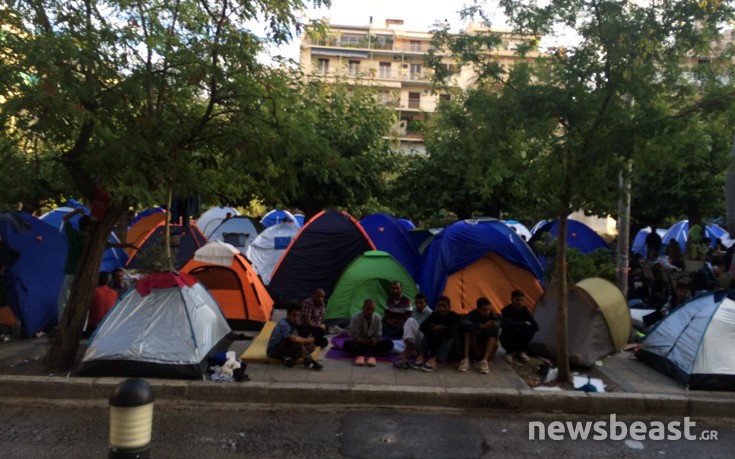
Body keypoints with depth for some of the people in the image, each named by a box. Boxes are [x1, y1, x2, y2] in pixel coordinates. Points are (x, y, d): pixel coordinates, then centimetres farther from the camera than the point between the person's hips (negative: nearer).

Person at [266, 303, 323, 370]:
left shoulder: (295, 324, 0)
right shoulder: (283, 324, -27)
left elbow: (299, 339, 3)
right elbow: (295, 339, -39)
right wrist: (307, 340, -22)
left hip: (282, 349, 8)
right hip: (273, 351, -8)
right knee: (296, 342, -33)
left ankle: (289, 358, -10)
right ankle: (308, 361, -24)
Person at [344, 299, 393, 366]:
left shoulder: (377, 318, -11)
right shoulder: (355, 318, -18)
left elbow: (378, 336, -9)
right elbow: (354, 337, -18)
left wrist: (372, 341, -29)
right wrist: (367, 342, -26)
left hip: (371, 344, 3)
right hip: (359, 343, -3)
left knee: (389, 343, -25)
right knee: (347, 344, -35)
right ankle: (370, 355, -45)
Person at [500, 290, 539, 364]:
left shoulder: (525, 311, -10)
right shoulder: (505, 311, -20)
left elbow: (536, 327, -17)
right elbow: (508, 324, -40)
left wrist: (521, 327, -27)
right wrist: (524, 323, -29)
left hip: (519, 339, 3)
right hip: (507, 339, -3)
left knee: (531, 329, -23)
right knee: (510, 330, -36)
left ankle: (521, 351, -1)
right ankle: (509, 352, -7)